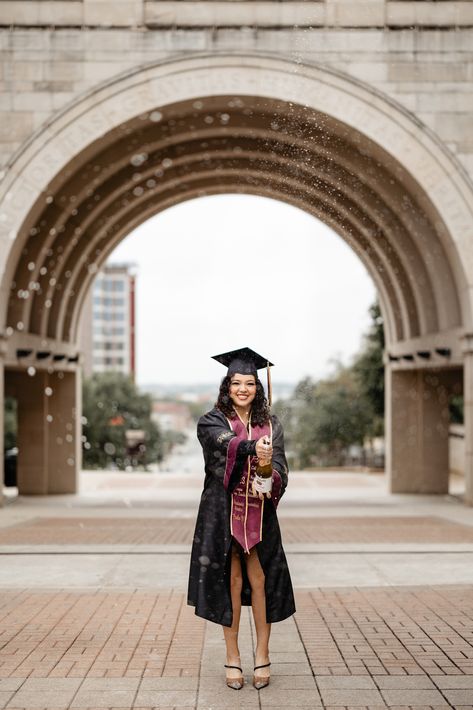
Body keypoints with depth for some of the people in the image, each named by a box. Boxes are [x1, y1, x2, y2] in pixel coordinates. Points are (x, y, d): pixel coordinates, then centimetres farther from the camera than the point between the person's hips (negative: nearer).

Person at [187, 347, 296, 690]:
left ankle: (262, 653, 13)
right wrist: (253, 448, -45)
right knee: (230, 580, 2)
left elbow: (279, 465, -4)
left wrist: (269, 481, -27)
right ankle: (233, 657, 13)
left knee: (259, 580, 0)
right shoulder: (211, 422, -2)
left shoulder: (270, 425, 7)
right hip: (223, 513, -2)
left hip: (259, 514, 2)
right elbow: (227, 444, -24)